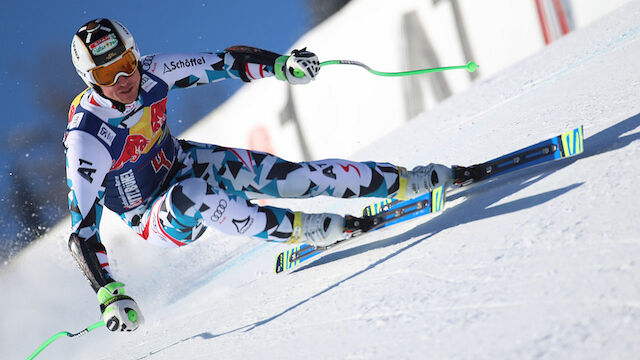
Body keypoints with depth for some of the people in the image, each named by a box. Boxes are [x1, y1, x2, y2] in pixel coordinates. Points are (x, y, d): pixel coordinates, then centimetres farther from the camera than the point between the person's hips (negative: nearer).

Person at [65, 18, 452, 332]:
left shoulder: (152, 71, -19)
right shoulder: (86, 140, -31)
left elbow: (225, 62, -8)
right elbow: (83, 233, -30)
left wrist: (282, 66, -25)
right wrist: (111, 296, -39)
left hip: (184, 163, 4)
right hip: (157, 219, -4)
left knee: (286, 175, -14)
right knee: (190, 196, -39)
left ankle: (403, 180, -2)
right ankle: (297, 227, -24)